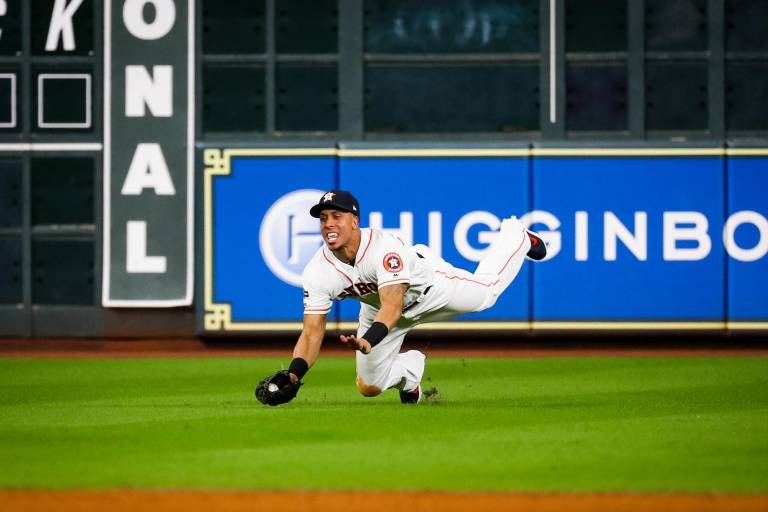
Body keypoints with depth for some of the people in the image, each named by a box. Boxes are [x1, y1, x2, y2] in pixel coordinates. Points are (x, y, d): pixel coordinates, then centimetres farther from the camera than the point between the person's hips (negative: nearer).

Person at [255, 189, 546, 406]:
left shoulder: (385, 248, -44)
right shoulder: (316, 273, -31)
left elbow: (393, 307, -52)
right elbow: (311, 334, -30)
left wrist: (368, 340, -72)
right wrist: (293, 375, -48)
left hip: (428, 286, -3)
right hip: (378, 306, 3)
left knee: (486, 290, 18)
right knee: (369, 387, -1)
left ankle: (516, 235, 48)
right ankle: (410, 366, 33)